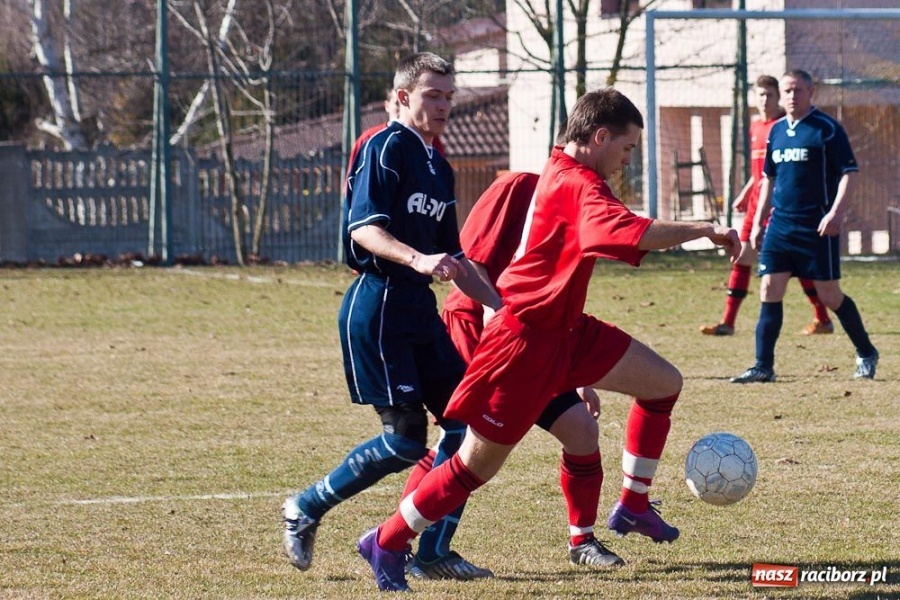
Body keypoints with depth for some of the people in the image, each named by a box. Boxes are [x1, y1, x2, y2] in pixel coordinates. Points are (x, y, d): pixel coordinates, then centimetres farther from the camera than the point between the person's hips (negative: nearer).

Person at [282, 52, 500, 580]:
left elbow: (453, 259, 24)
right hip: (378, 306, -9)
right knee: (406, 439, -11)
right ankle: (305, 511, 7)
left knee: (466, 421, 0)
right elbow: (365, 228, -19)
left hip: (420, 309, 9)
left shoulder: (439, 168, 19)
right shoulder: (388, 147, -8)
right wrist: (417, 260, -34)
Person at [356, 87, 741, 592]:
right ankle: (386, 544, 9)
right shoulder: (578, 186, -22)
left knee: (664, 384, 9)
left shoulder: (565, 176, 11)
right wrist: (705, 230, -29)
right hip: (527, 337, -10)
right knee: (478, 464, -3)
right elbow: (633, 233, -38)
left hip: (564, 329, 10)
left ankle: (633, 507, 16)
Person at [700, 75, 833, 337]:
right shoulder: (755, 127, 15)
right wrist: (745, 194, 21)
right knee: (742, 256, 3)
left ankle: (822, 320, 6)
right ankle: (727, 322, 4)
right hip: (758, 201, 8)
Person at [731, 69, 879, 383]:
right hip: (780, 225, 6)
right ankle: (763, 366, 1)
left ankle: (866, 355, 18)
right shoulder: (776, 131, 12)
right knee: (769, 291, -2)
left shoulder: (827, 129, -7)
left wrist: (836, 212, -21)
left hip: (817, 227, -6)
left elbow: (850, 172, -10)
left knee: (830, 295, -1)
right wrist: (758, 222, 17)